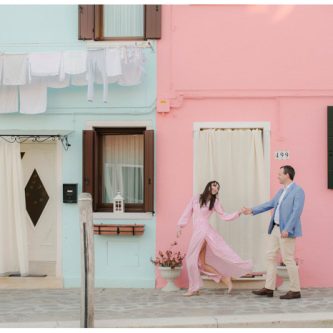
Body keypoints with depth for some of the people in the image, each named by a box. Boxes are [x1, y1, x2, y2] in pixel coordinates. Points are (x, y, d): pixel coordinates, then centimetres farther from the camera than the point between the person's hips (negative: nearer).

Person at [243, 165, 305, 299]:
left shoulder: (298, 191, -11)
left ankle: (295, 290, 5)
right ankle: (269, 288, 15)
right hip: (275, 228, 9)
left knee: (288, 259, -5)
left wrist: (287, 229, -24)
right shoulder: (281, 191, 15)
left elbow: (296, 211, -18)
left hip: (286, 231, -9)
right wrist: (252, 210, 19)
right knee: (271, 256, 10)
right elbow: (270, 204, 21)